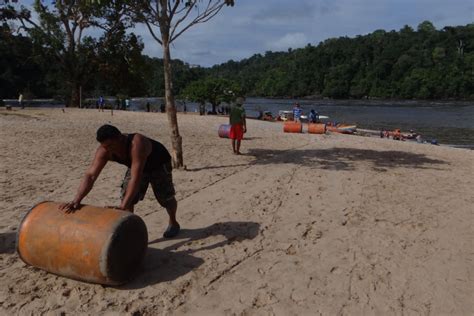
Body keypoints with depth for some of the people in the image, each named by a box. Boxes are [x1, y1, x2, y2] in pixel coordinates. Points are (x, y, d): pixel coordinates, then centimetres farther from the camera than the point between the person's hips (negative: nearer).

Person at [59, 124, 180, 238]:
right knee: (127, 196, -14)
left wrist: (123, 206, -58)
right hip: (136, 165, 5)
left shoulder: (137, 144, -48)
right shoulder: (104, 151, -29)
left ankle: (173, 223, 34)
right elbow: (90, 175, -34)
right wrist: (76, 200, -48)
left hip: (159, 163, -4)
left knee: (166, 198, 4)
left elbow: (135, 179, -52)